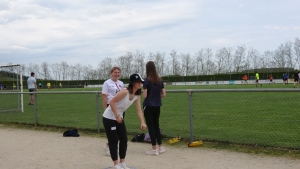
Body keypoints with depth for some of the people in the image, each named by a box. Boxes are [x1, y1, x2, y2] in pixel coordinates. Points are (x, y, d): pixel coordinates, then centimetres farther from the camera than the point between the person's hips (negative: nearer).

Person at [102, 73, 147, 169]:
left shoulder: (137, 96, -1)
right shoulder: (125, 92, -27)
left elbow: (139, 110, -4)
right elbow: (111, 102, -26)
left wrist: (142, 122, -17)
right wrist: (117, 116, -25)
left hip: (119, 117, 8)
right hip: (109, 118, -8)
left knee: (124, 140, 8)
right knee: (113, 141, -4)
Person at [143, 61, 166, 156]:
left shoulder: (147, 80, -12)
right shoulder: (160, 80, 4)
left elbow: (145, 95, -15)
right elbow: (163, 94, 3)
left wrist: (143, 92, 6)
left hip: (148, 106, -5)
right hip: (157, 106, 5)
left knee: (151, 126, 2)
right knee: (156, 125, 17)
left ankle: (154, 149, 5)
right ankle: (160, 147, 21)